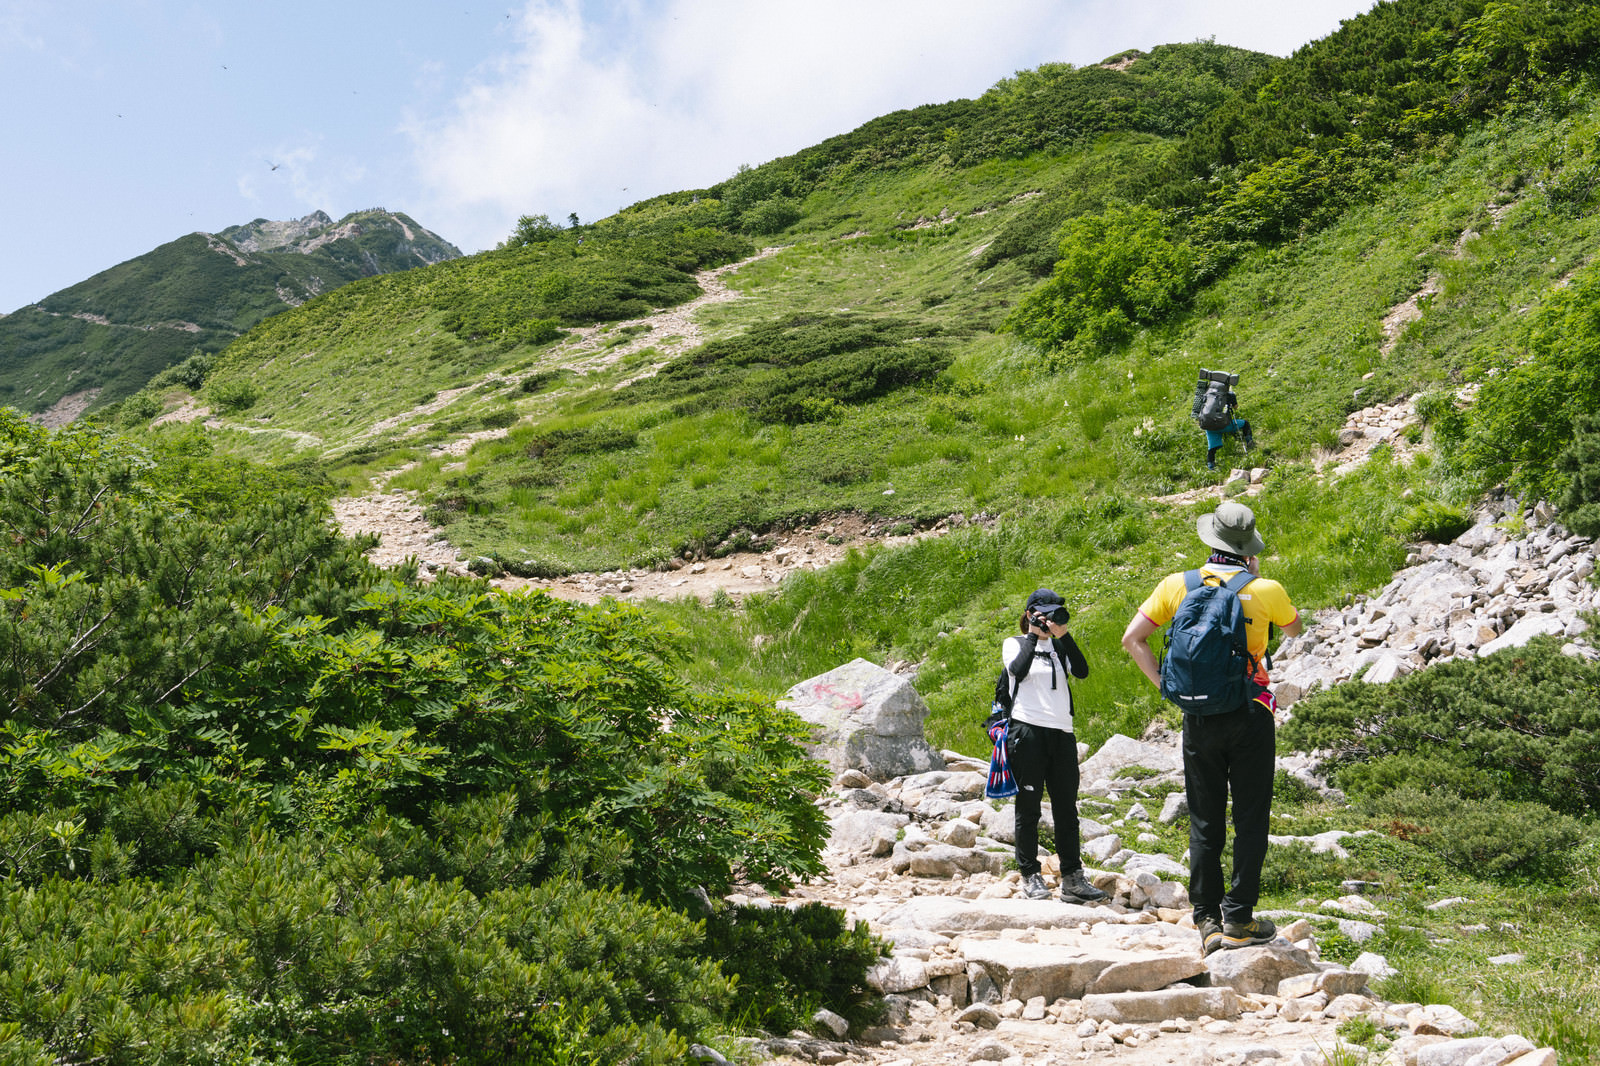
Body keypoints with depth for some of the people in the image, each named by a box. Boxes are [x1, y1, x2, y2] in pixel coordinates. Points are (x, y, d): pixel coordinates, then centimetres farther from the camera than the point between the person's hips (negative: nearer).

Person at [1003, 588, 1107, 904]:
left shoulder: (1059, 647, 16)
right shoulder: (1014, 644, 6)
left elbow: (1082, 671, -2)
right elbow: (1018, 671, -15)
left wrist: (1063, 634, -8)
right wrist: (1034, 635, -10)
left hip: (1062, 732, 4)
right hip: (1028, 731, -4)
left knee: (1066, 807, 3)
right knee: (1029, 807, 0)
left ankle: (1072, 878, 6)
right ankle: (1030, 875, 6)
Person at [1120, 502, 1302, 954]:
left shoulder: (1178, 586, -1)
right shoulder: (1266, 591, -6)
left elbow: (1132, 638, 0)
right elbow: (1294, 628, 17)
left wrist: (1166, 685, 3)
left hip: (1198, 718, 2)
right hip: (1250, 715, -2)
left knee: (1204, 824, 10)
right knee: (1250, 821, 6)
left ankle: (1207, 922, 11)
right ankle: (1238, 919, 5)